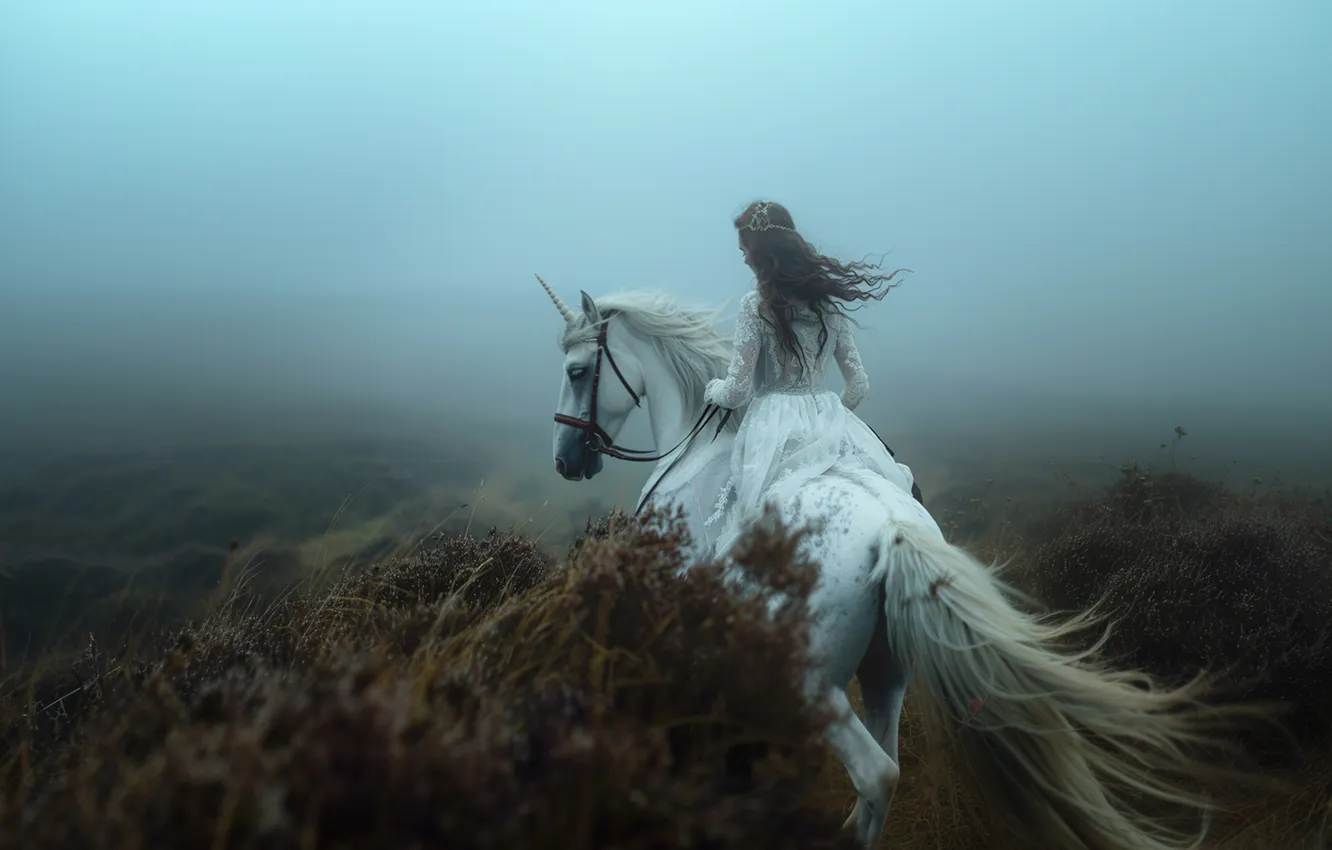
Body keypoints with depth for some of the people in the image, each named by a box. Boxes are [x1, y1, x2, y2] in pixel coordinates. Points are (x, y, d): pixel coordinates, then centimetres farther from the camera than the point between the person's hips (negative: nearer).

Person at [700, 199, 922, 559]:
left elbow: (737, 391, -7)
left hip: (774, 430, -5)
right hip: (828, 417, 5)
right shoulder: (830, 301, 9)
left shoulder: (756, 304, -7)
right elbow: (859, 385, 12)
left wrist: (714, 389, 14)